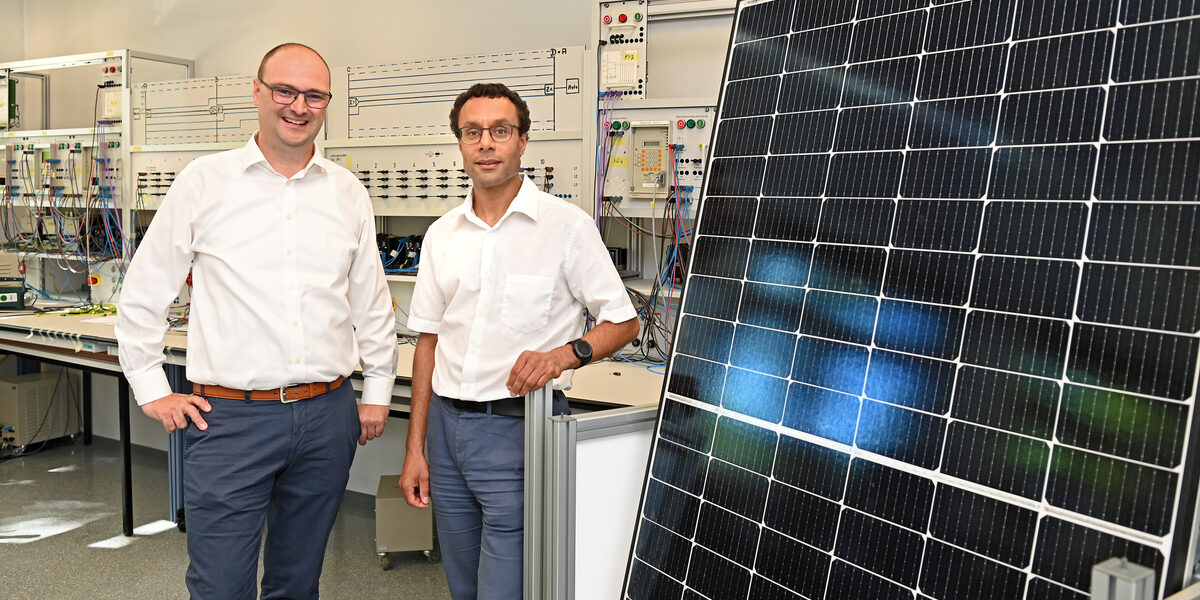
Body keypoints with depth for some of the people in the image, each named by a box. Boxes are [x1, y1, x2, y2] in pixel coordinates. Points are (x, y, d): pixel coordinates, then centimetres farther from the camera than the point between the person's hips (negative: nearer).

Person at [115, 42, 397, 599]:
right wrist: (151, 389, 3)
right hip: (229, 417, -3)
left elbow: (372, 302, 15)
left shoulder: (348, 194, 7)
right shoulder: (205, 181, -1)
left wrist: (377, 390, 13)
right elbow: (143, 292, 5)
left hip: (326, 416, 3)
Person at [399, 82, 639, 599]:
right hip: (447, 423, 6)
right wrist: (415, 447, 10)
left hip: (518, 427, -5)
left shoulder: (566, 226, -6)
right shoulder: (442, 234, 9)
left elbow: (623, 322, -3)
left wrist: (565, 354, -23)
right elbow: (428, 341, 12)